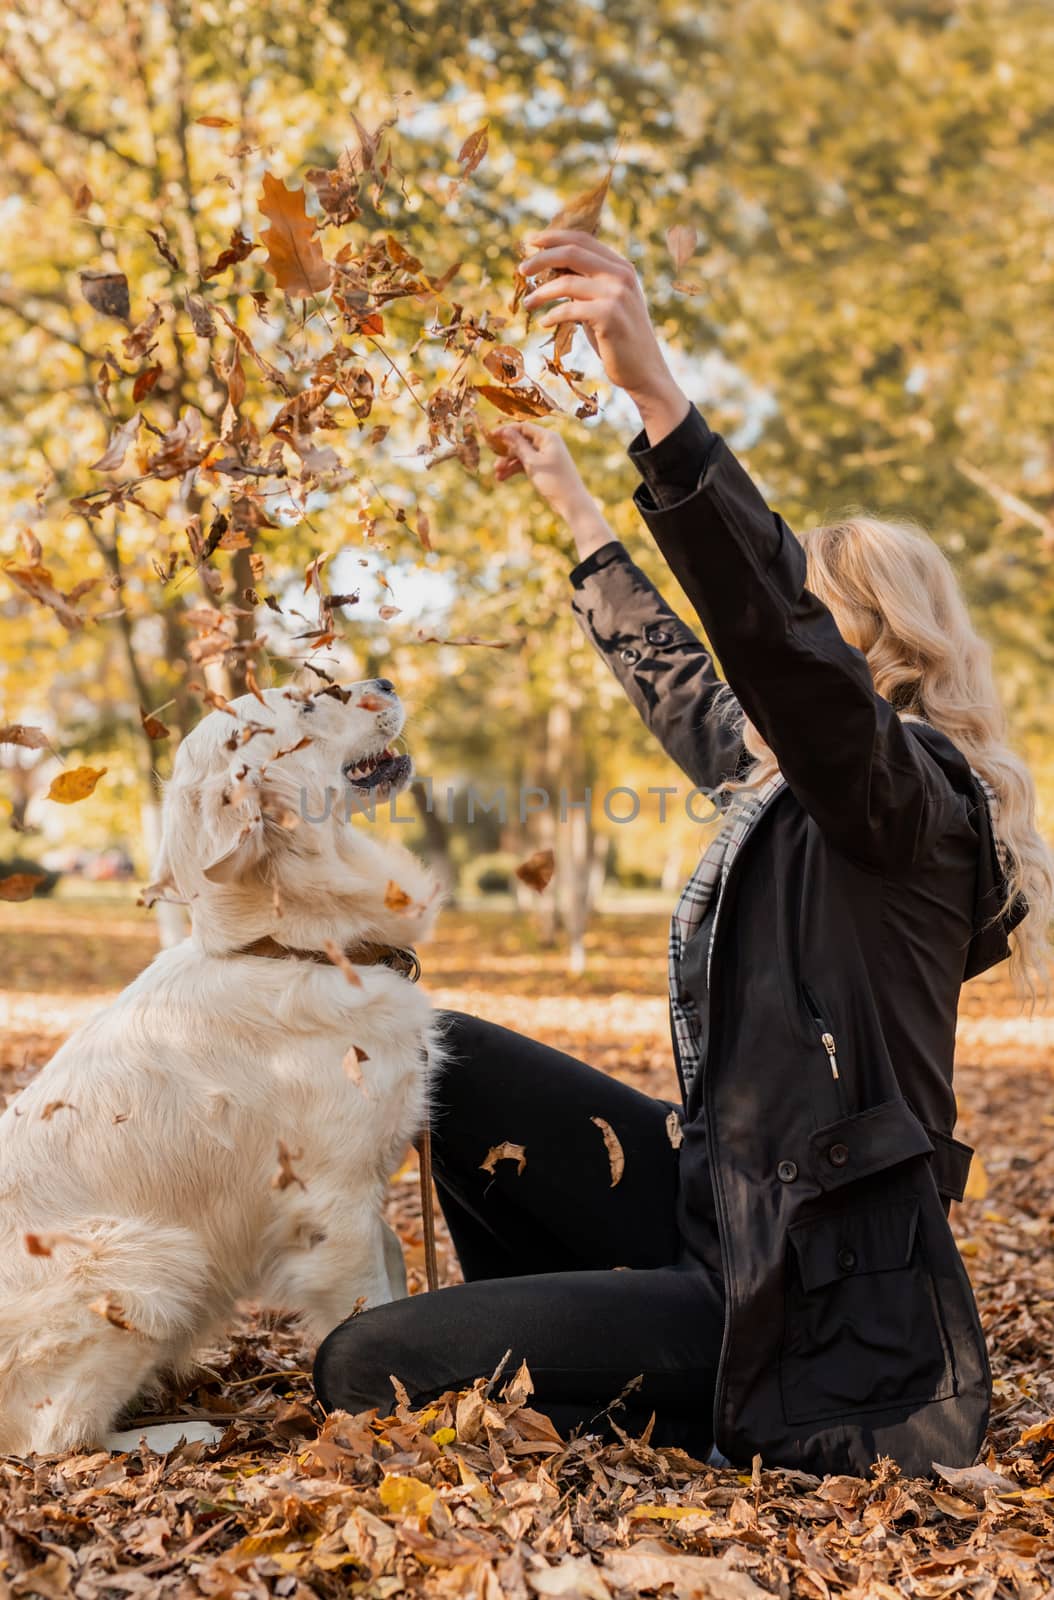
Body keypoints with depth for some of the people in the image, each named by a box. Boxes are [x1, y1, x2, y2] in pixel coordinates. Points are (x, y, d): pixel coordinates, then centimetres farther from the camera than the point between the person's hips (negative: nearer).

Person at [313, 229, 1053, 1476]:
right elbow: (675, 677, 29)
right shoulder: (788, 790, 13)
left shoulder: (910, 786, -15)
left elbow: (778, 633, -35)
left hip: (817, 1302, -9)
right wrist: (568, 498, 39)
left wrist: (656, 393, -43)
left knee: (362, 1372, -15)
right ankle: (556, 1363, 19)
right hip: (725, 1208, 9)